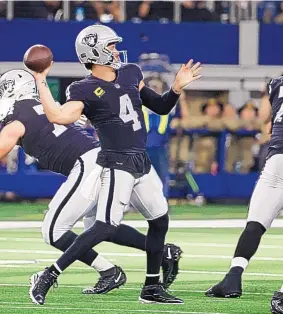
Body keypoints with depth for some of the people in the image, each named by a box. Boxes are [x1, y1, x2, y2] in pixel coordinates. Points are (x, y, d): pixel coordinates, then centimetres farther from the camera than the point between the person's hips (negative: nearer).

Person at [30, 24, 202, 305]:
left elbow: (161, 107, 18)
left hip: (142, 163, 8)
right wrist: (41, 82, -22)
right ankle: (49, 276, -17)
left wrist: (177, 87, 2)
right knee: (106, 227, -19)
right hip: (117, 164, -8)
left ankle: (151, 288, 24)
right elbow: (57, 116, -26)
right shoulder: (85, 90, -10)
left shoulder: (131, 74, 12)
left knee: (159, 221, 12)